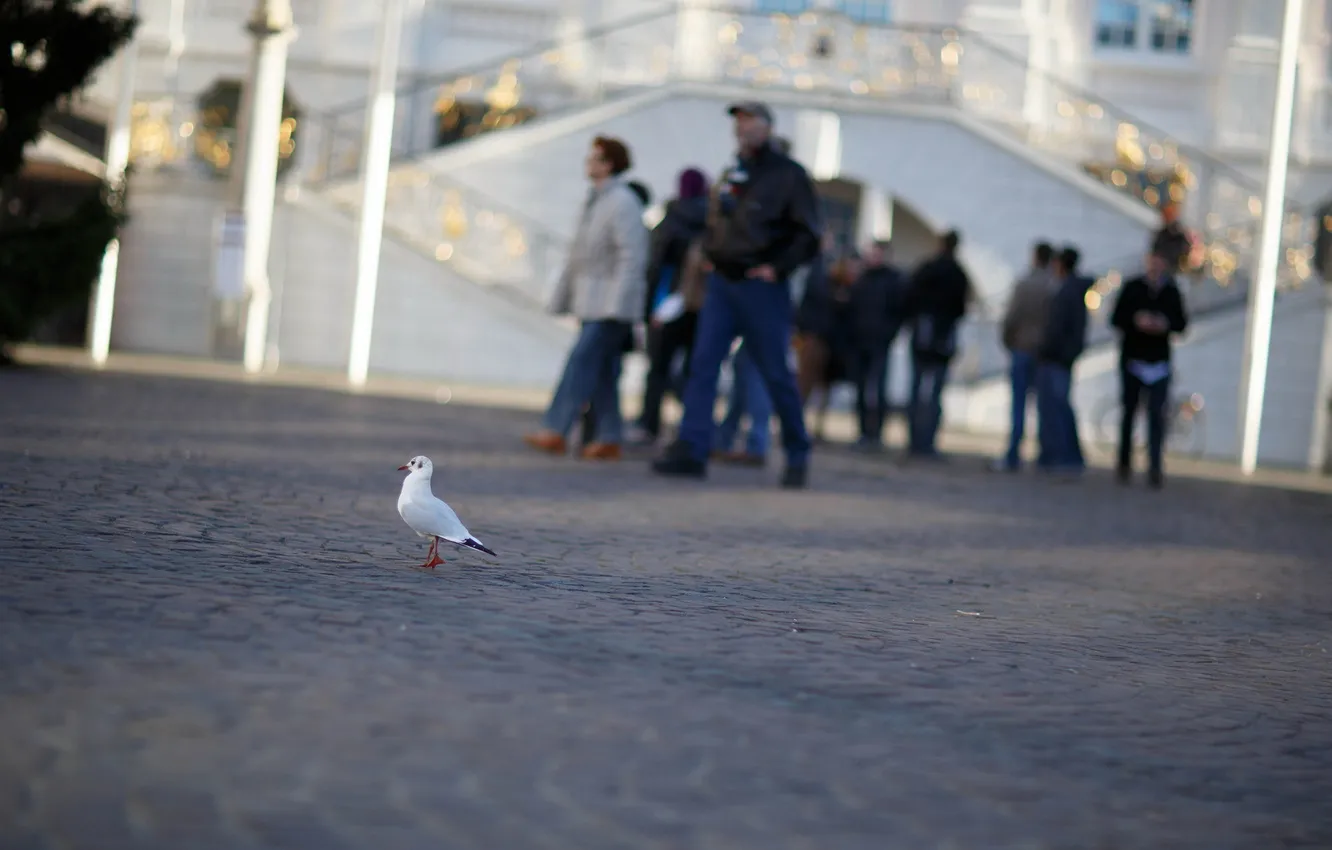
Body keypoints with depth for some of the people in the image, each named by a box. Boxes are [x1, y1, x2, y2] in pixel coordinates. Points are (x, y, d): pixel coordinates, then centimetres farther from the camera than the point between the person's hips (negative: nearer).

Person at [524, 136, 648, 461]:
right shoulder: (594, 201, 17)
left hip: (611, 304, -9)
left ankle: (555, 431, -14)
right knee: (601, 371, 8)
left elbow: (632, 257, -18)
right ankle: (608, 439, 11)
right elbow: (578, 255, 22)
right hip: (591, 301, 9)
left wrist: (616, 304, -23)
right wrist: (562, 296, 21)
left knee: (582, 361, -13)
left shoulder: (623, 203, -12)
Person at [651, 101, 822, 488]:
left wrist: (777, 268, -13)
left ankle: (797, 456, 13)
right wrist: (712, 255, 11)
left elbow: (808, 234, -7)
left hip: (761, 286, -6)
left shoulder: (788, 174, -4)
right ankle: (691, 450, -9)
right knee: (703, 364, -6)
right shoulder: (732, 175, 15)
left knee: (776, 373, 0)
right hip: (721, 282, 6)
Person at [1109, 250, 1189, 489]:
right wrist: (1136, 321, -19)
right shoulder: (1132, 288, -1)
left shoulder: (1172, 293, 2)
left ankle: (1155, 468, -9)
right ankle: (1124, 462, 23)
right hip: (1132, 360, 0)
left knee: (1157, 415, -8)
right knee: (1129, 411, 10)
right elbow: (1116, 319, -1)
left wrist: (1166, 324, -15)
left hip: (1159, 362, 0)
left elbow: (1181, 323, 5)